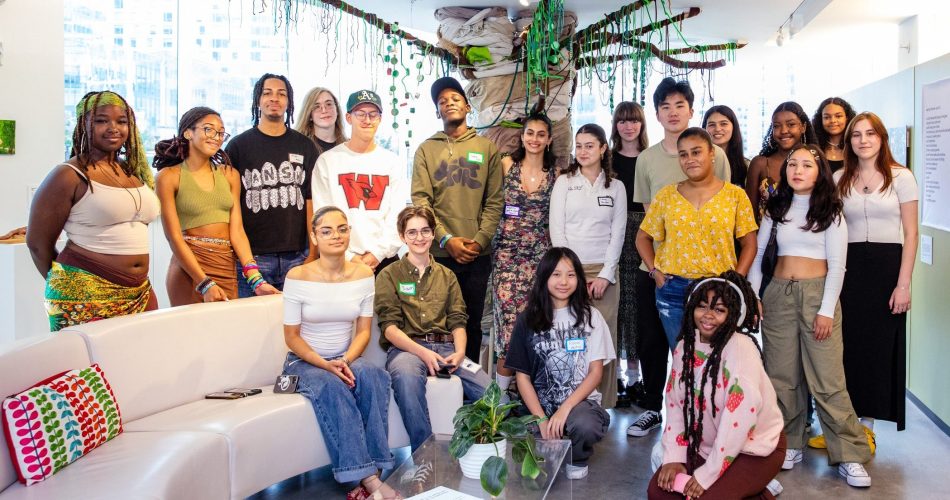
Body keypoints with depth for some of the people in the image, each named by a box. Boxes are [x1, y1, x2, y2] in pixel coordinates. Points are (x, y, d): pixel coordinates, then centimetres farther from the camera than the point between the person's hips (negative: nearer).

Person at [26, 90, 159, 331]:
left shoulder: (134, 172, 11)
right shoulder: (68, 176, -8)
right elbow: (38, 242, -3)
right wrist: (65, 287, 5)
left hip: (139, 293, 6)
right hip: (84, 296, -6)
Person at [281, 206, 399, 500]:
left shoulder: (363, 274, 1)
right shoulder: (297, 276, -8)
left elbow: (364, 330, 2)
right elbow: (292, 337, -6)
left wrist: (346, 361, -17)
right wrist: (325, 365, -19)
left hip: (346, 360, 3)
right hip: (304, 362, -2)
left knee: (371, 375, -32)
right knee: (331, 386, -36)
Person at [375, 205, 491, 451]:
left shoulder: (447, 276, 24)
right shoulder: (389, 275, 12)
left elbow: (457, 320, 14)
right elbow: (389, 326, -1)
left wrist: (460, 352, -9)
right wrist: (423, 352, -18)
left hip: (445, 346, 3)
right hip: (405, 347, -3)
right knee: (407, 376, -41)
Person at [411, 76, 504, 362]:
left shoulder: (487, 148, 9)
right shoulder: (426, 150, 7)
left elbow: (495, 202, 3)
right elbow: (420, 201, -3)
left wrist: (479, 241, -10)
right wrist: (446, 239, -15)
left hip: (478, 254, 1)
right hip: (438, 252, -1)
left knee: (472, 323, 10)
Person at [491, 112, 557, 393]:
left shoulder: (556, 173, 8)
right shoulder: (507, 165, 6)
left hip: (540, 253, 1)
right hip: (507, 251, -1)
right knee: (509, 314, -9)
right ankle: (502, 391, 1)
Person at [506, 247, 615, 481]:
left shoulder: (590, 316, 3)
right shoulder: (528, 319, 4)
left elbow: (596, 371, -1)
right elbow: (522, 376, 2)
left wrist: (565, 409, -15)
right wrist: (542, 420, -11)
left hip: (580, 400, 0)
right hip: (540, 405, 0)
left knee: (585, 426, -36)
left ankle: (578, 458, 1)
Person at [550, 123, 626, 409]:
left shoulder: (616, 187, 10)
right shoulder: (564, 182, 7)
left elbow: (618, 233, 5)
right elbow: (556, 229, 1)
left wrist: (605, 275, -5)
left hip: (603, 270, 1)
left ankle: (603, 403, 7)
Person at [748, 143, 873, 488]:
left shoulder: (830, 211, 2)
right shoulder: (776, 208, 11)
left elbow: (837, 265, -2)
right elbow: (757, 253, 10)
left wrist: (827, 310, -9)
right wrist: (752, 296, 0)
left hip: (818, 293, -3)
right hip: (778, 294, 3)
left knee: (828, 379, -6)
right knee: (781, 376, 5)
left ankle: (849, 454, 3)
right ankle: (788, 444, 17)